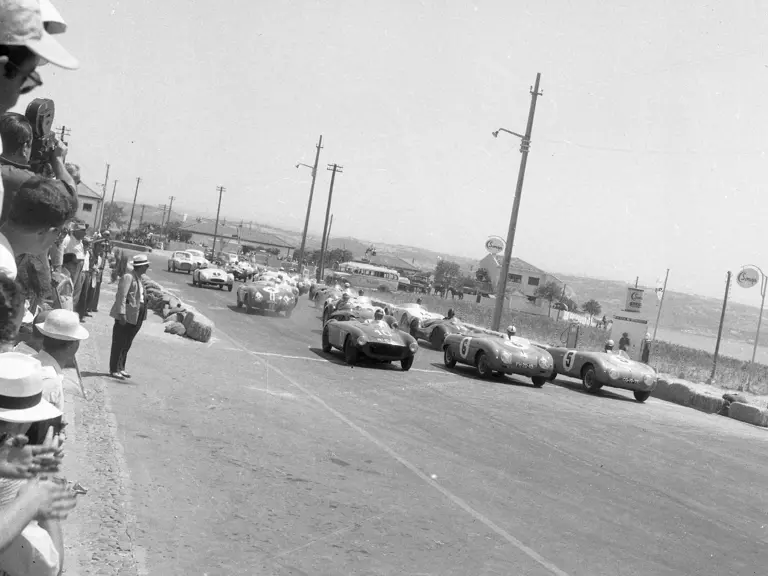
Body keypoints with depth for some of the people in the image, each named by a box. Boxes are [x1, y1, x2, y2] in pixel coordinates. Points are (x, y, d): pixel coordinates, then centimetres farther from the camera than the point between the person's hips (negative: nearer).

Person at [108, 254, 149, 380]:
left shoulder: (139, 278, 15)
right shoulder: (128, 277, -14)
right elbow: (121, 296, -19)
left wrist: (142, 316, 18)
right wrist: (121, 313, -25)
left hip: (135, 317, 9)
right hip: (125, 317, -9)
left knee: (126, 345, 15)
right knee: (118, 344, 0)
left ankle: (121, 368, 23)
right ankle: (114, 370, 5)